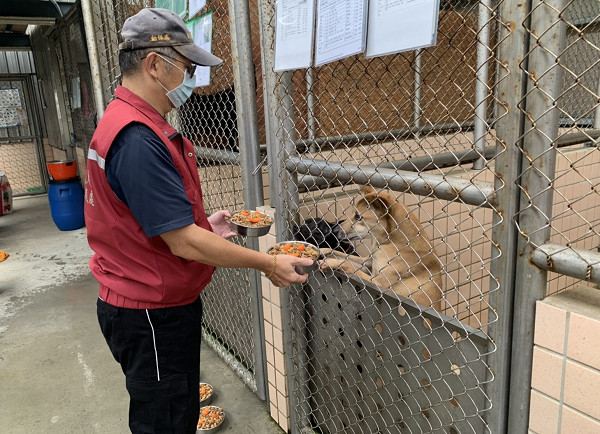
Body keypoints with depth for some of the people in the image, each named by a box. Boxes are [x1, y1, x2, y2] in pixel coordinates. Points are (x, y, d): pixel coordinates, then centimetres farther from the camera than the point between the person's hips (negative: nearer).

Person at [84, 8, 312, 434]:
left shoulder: (127, 122, 9)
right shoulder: (138, 138, -26)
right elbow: (184, 243, -26)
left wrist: (201, 224, 7)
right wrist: (268, 264, -16)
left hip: (152, 304, 10)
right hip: (153, 317, -10)